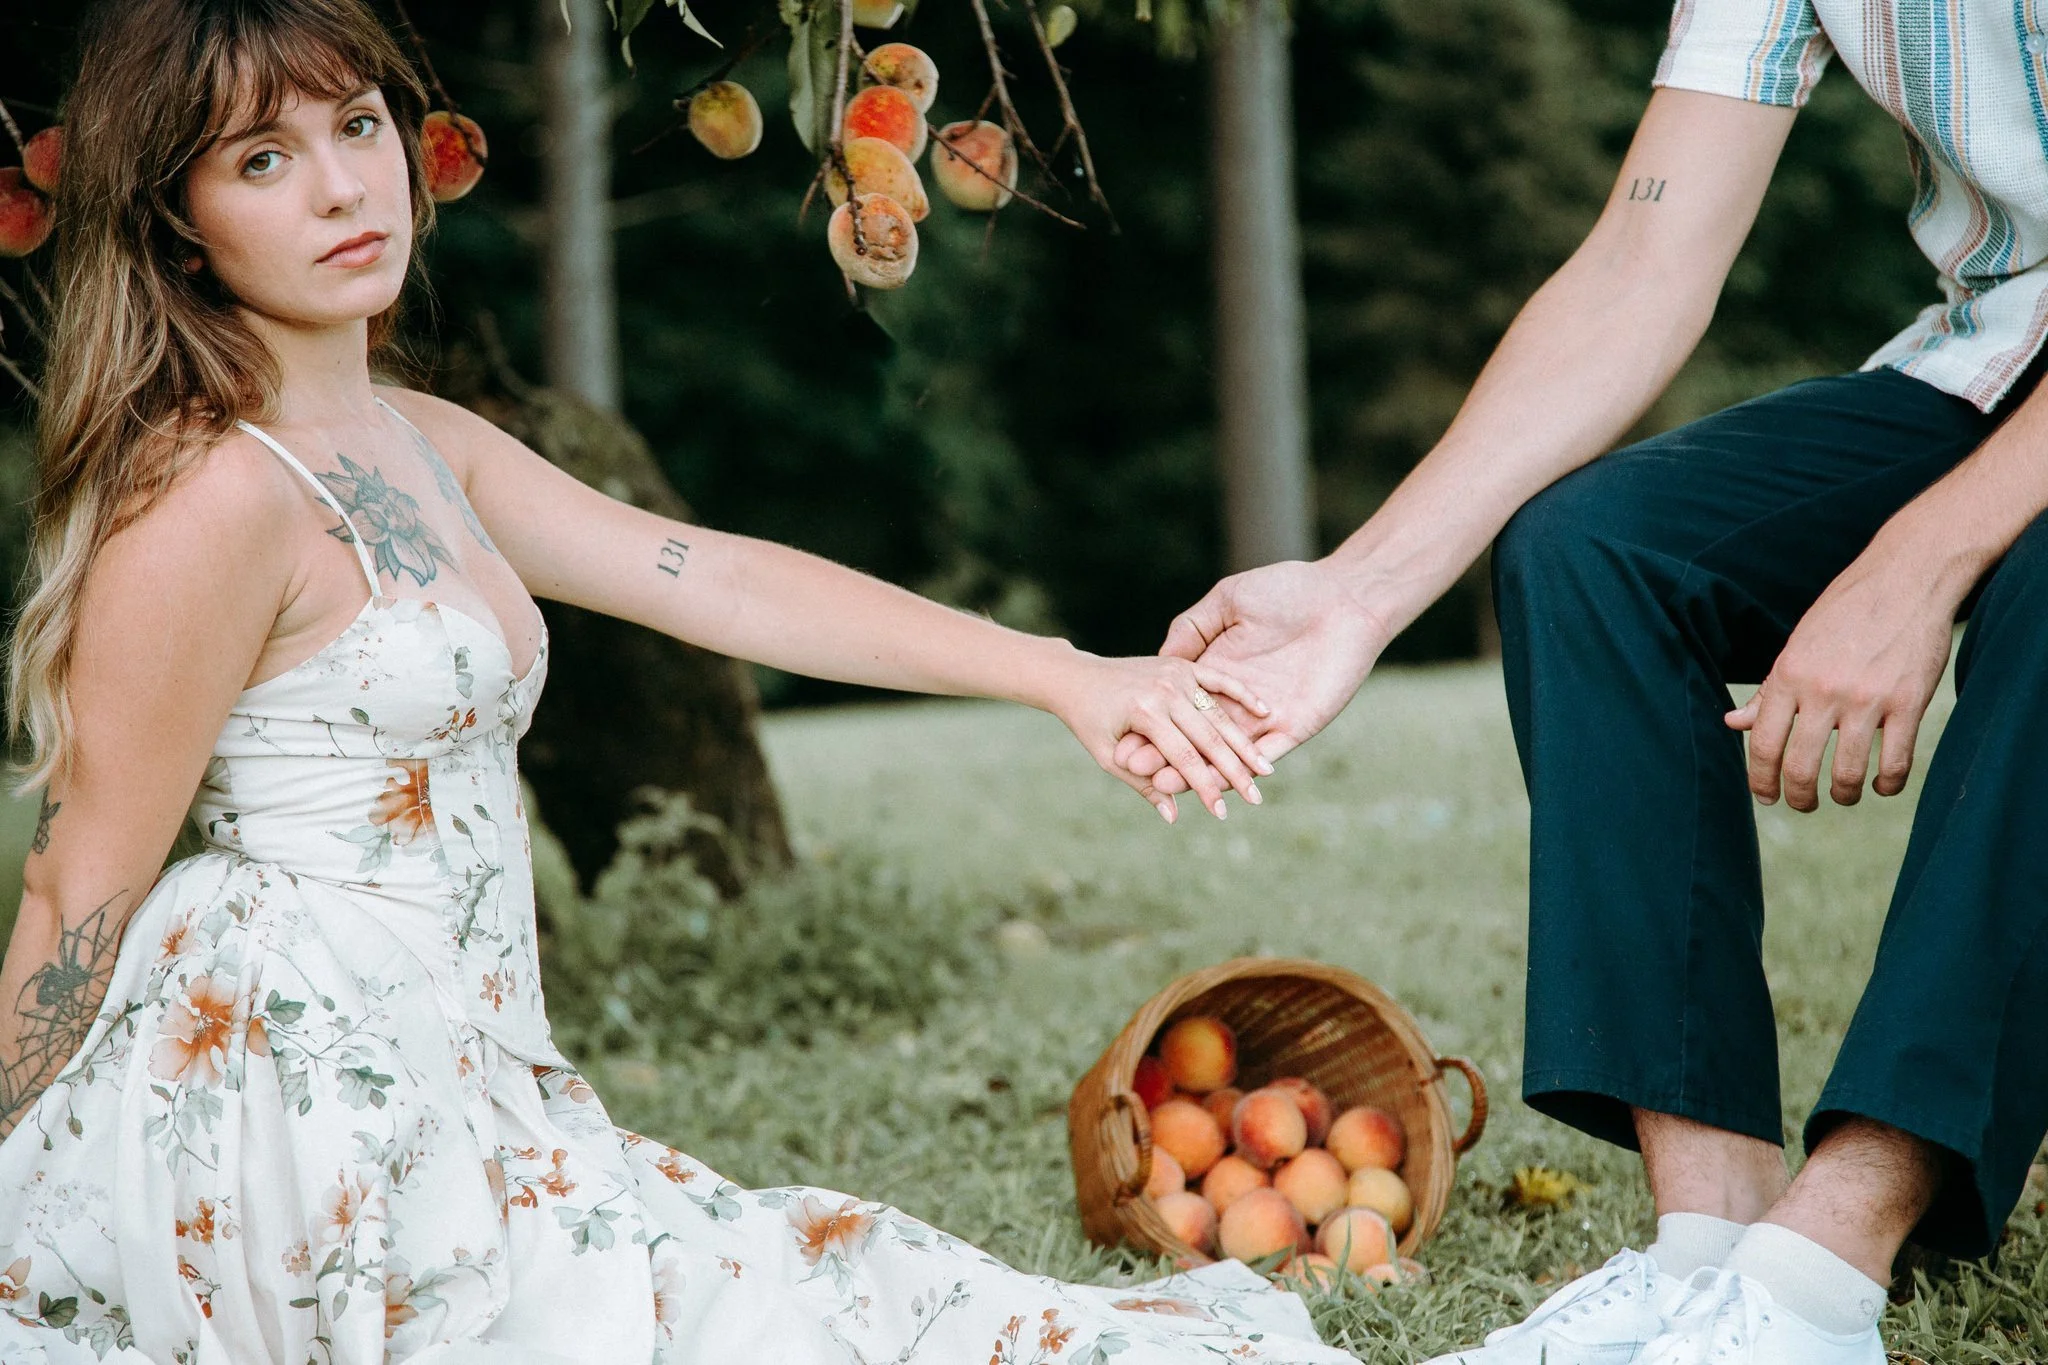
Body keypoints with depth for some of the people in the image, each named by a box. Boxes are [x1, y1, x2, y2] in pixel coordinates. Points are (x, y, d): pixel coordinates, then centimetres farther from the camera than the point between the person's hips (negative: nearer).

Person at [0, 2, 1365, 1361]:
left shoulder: (418, 445, 13)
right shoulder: (213, 494, -15)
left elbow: (717, 579, 10)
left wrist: (1058, 673, 5)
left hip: (434, 1088, 9)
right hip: (300, 1118, -9)